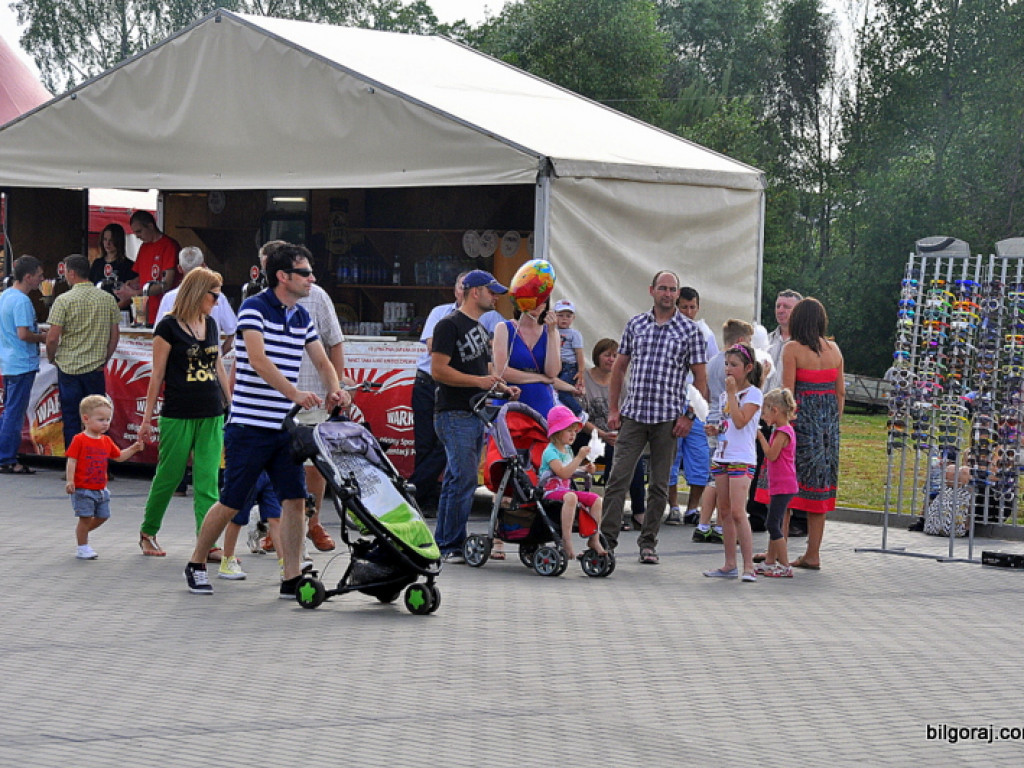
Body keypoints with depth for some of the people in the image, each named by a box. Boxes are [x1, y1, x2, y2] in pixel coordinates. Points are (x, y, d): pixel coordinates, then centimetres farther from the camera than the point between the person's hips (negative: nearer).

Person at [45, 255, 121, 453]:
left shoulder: (63, 300, -10)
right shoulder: (108, 299, 1)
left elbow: (52, 338, -12)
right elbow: (115, 335, 5)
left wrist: (52, 358, 6)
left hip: (68, 367, -2)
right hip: (95, 368, 2)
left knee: (71, 419, 6)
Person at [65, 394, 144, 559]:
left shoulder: (106, 441, 11)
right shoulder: (80, 440, -10)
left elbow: (119, 456, 22)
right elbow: (72, 461, -13)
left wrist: (133, 448, 8)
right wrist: (70, 481, -21)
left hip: (100, 489, 7)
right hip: (82, 489, -7)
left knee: (103, 516, 11)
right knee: (86, 517, -5)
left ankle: (81, 531, 34)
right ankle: (83, 548, 7)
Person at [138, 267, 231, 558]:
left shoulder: (210, 325, 12)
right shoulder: (168, 327, -6)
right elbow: (157, 375, -4)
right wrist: (148, 416, -4)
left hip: (211, 416, 5)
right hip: (178, 415, -5)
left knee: (208, 481, -2)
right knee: (169, 477, 5)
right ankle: (147, 532, 24)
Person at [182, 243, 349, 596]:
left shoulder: (303, 318, 12)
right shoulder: (254, 308, -10)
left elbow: (323, 362, 17)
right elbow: (258, 360, -22)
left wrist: (335, 390, -5)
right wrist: (294, 393, -32)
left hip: (286, 428, 6)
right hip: (250, 425, -6)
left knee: (295, 500, -1)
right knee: (231, 503, 0)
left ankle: (292, 579, 4)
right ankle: (196, 565, 19)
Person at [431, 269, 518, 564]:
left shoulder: (479, 328, 21)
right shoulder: (449, 325, -9)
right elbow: (438, 370, -17)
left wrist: (503, 387, 11)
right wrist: (479, 380, -19)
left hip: (477, 415, 9)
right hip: (454, 415, -9)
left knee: (456, 480, 10)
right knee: (464, 479, -13)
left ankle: (442, 544, 14)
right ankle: (451, 545, -8)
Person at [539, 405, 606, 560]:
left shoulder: (568, 450, 14)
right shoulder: (550, 452, -14)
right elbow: (564, 473, -27)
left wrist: (585, 469, 7)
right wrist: (580, 457, -27)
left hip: (566, 490, 9)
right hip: (550, 492, -9)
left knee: (596, 499, -6)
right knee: (570, 497, -39)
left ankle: (594, 539, -4)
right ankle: (566, 540, -40)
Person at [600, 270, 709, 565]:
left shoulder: (690, 330, 2)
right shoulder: (635, 325, 9)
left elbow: (700, 378, 2)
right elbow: (619, 367, 15)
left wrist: (689, 416, -6)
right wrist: (613, 409, 8)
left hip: (668, 418, -1)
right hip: (633, 415, 1)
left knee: (660, 484, 4)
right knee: (618, 477, -5)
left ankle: (648, 543, 13)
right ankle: (607, 538, -3)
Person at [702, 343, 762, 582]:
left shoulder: (753, 394, -6)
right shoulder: (725, 395, 16)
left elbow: (740, 421, -20)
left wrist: (732, 393, -15)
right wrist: (716, 429, 5)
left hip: (742, 459, -8)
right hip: (722, 457, 8)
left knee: (737, 512, -15)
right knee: (724, 513, 8)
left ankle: (749, 566, -13)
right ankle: (730, 565, 14)